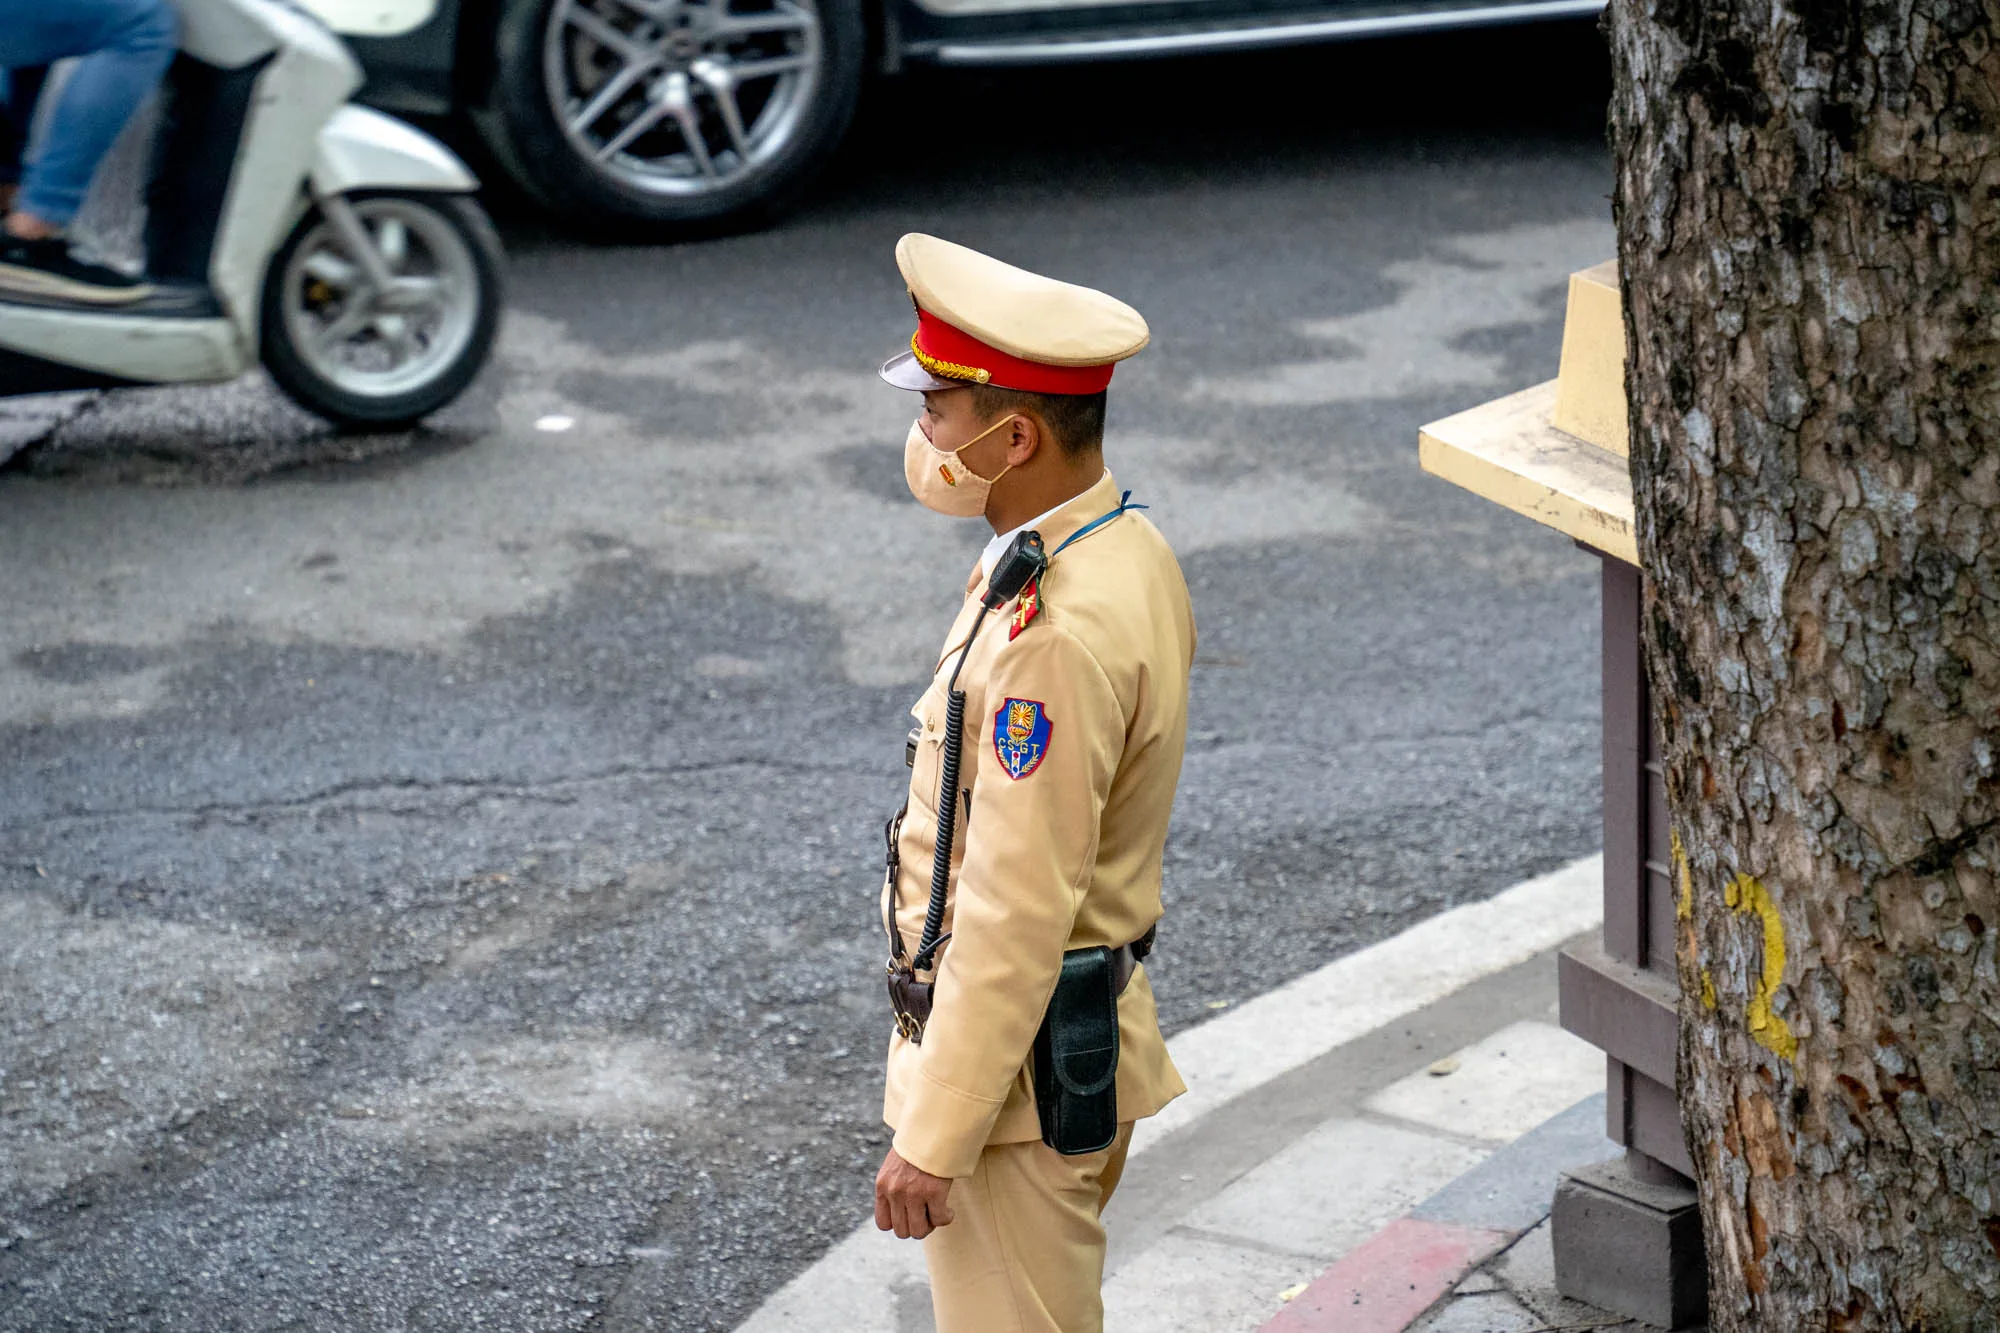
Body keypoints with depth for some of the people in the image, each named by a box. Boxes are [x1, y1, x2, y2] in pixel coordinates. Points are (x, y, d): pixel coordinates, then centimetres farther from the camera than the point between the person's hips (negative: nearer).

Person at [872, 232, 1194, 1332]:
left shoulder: (1059, 634, -28)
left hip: (1021, 1072, -10)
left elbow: (1017, 913, -27)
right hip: (1093, 1033, 10)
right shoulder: (1128, 551, 4)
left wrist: (934, 1137, -22)